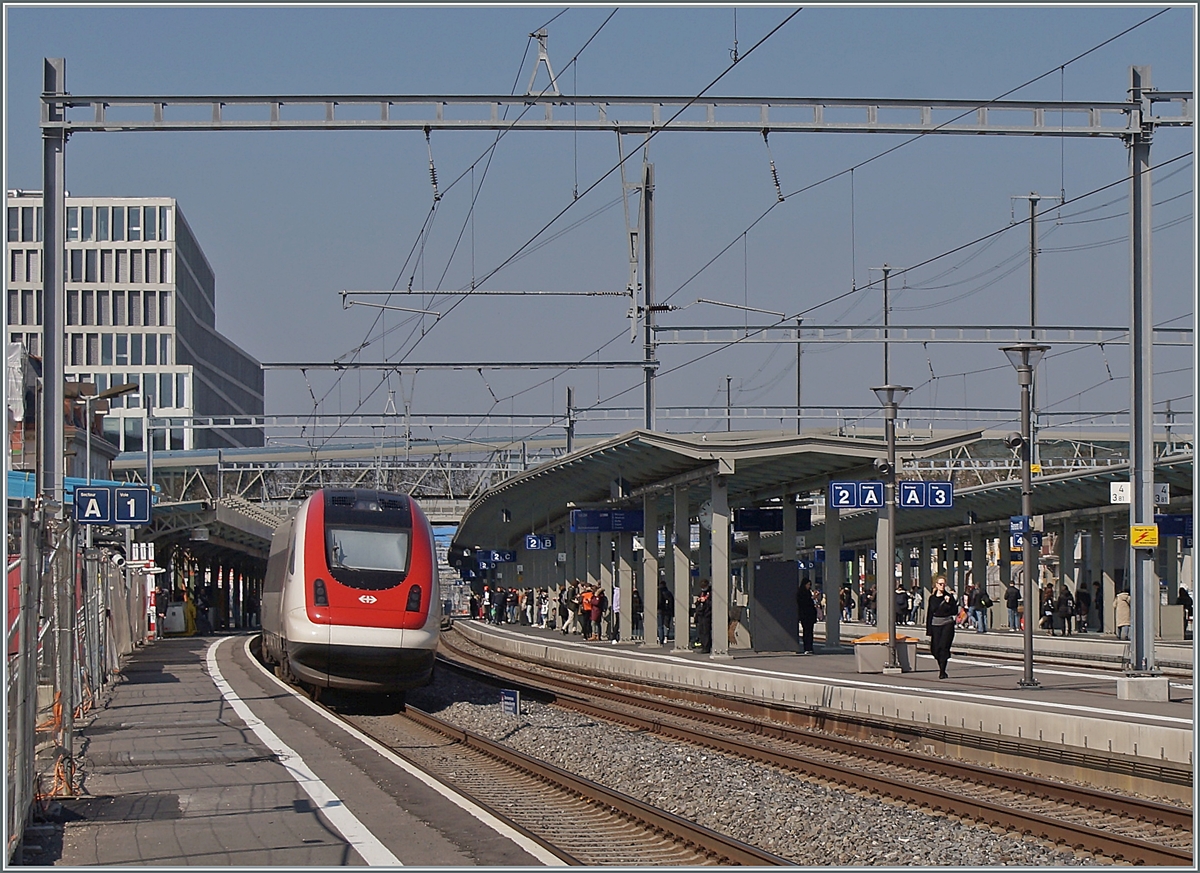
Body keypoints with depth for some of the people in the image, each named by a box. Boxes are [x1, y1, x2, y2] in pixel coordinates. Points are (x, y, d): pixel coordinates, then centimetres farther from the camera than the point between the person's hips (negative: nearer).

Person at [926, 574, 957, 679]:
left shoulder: (949, 596, 1)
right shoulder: (932, 598, 6)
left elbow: (955, 612, -2)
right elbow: (929, 613, 8)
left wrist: (948, 602, -16)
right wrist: (929, 630, 5)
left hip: (947, 624, -2)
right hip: (936, 625, 2)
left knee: (943, 647, -13)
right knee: (936, 649, 0)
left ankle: (942, 671, -12)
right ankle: (941, 670, 19)